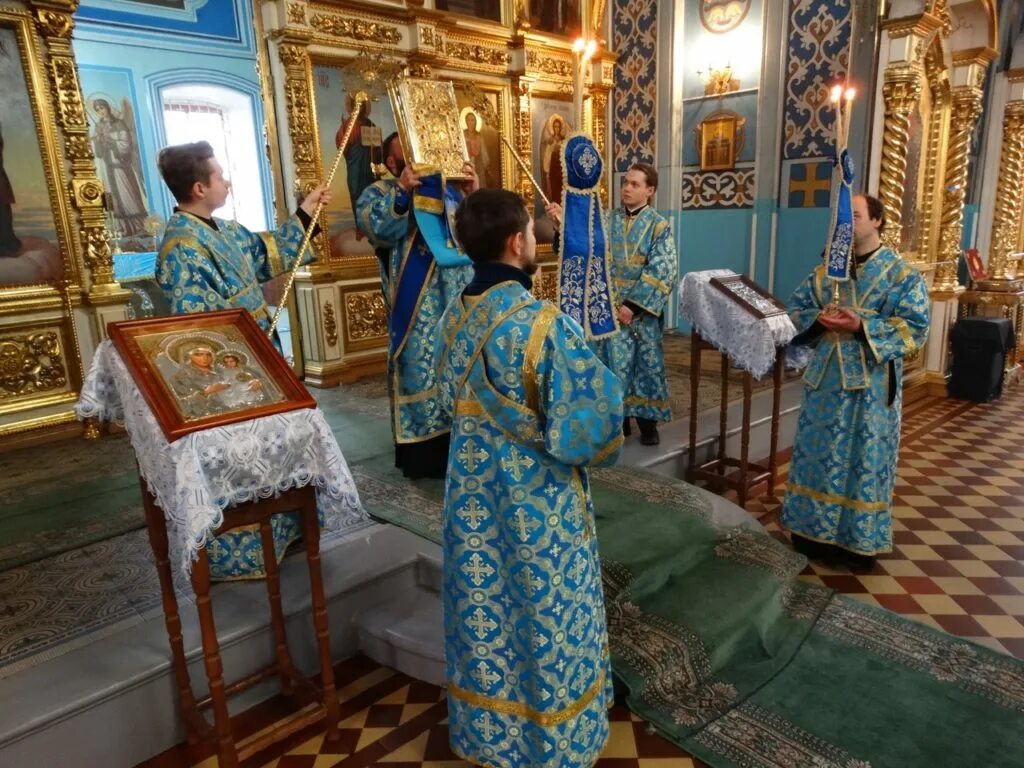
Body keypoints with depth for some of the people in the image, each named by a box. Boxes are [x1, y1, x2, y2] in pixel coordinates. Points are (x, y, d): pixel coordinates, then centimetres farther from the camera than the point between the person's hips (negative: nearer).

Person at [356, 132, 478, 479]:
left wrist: (475, 195, -12)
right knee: (420, 370, -1)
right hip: (416, 307, -5)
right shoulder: (379, 193, 4)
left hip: (458, 299, 5)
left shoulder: (449, 190, 15)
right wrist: (403, 190, -28)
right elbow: (377, 229, -18)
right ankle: (421, 452, 10)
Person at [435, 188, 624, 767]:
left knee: (485, 612, 21)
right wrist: (598, 449, 0)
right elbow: (588, 423, -21)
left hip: (473, 491, 6)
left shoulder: (455, 318, -2)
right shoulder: (546, 323, -24)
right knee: (545, 619, 14)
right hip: (538, 501, -6)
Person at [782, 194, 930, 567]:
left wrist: (861, 327, -21)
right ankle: (813, 530, 24)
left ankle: (859, 539, 18)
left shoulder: (902, 273, -4)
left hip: (871, 383, -4)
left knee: (864, 458, 4)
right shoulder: (825, 270, 9)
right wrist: (819, 319, -11)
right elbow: (795, 309, 11)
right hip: (825, 377, 4)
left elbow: (915, 326, -10)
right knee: (817, 453, 10)